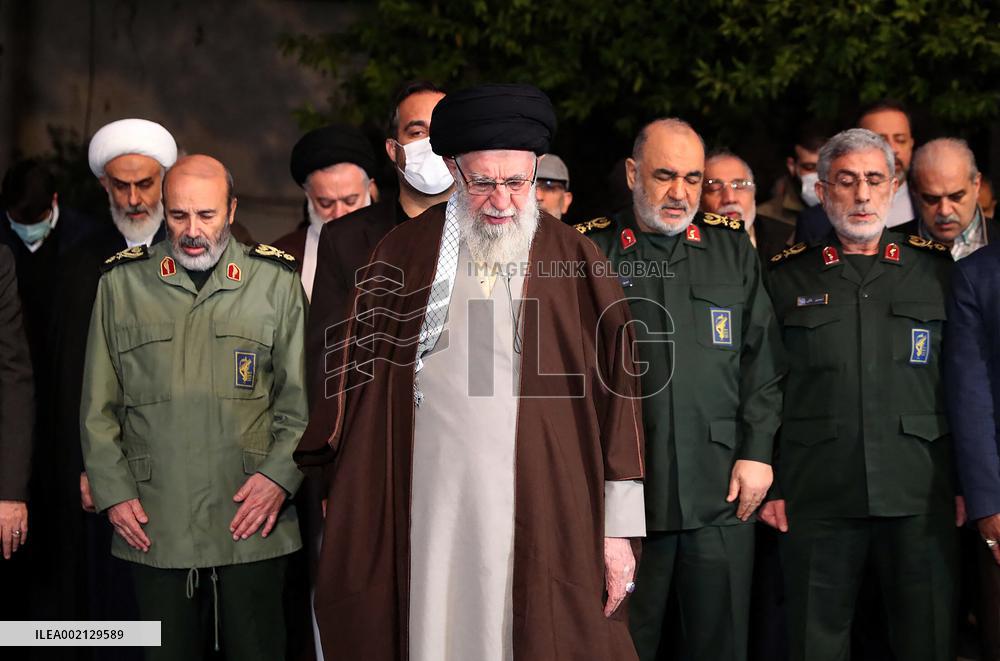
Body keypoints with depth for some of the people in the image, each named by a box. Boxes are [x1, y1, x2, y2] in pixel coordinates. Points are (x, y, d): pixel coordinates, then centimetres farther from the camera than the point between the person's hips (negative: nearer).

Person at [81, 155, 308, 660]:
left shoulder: (276, 280, 5)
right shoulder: (122, 282, 8)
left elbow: (301, 396, 5)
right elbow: (98, 405, 10)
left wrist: (280, 474, -7)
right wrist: (112, 491, 1)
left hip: (251, 523, -1)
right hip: (154, 525, 1)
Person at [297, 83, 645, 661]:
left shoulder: (576, 262, 3)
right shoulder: (402, 256, 7)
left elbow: (615, 395, 2)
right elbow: (358, 376, 12)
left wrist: (619, 527, -1)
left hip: (542, 522, -1)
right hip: (425, 520, 1)